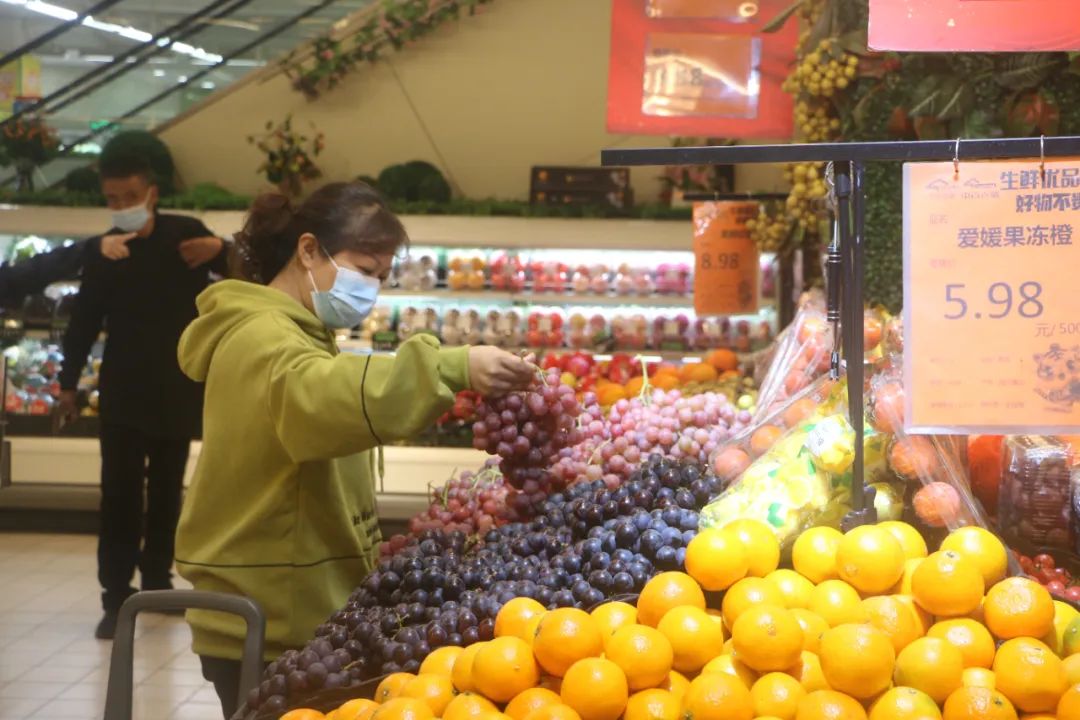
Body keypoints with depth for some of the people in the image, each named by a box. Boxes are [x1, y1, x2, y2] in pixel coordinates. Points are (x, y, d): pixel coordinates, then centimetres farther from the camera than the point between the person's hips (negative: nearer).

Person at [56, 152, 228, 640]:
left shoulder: (185, 234, -2)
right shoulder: (102, 251, 0)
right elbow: (83, 321, 1)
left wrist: (221, 250, -19)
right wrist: (69, 385, -3)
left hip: (177, 390, 1)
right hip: (124, 391, -1)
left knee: (166, 492, 11)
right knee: (120, 493, -6)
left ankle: (156, 579, 26)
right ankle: (116, 597, -3)